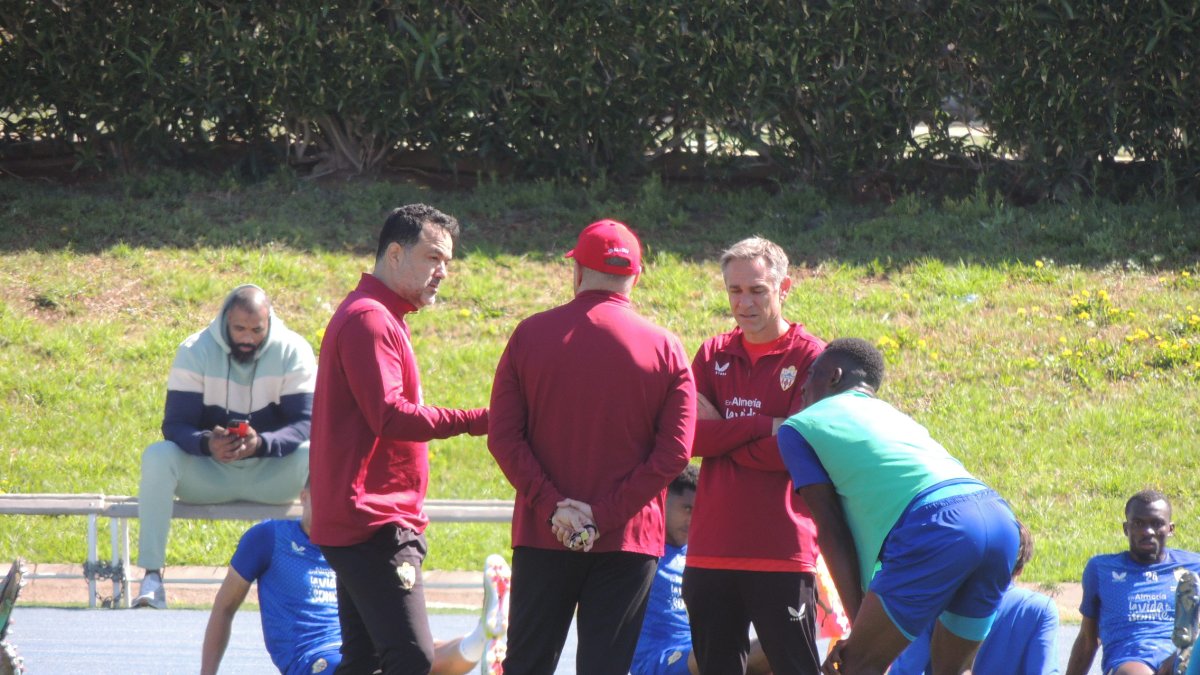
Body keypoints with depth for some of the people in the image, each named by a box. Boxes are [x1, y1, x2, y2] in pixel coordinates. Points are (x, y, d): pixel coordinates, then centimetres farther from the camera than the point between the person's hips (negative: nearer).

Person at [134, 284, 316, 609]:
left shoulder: (293, 352, -7)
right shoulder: (195, 351, -7)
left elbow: (306, 423, -14)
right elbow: (175, 425, -13)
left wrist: (261, 443, -35)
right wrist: (206, 443, -36)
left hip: (270, 477, 0)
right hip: (209, 477, 0)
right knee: (158, 457, -29)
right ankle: (151, 575, -31)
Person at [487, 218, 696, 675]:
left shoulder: (530, 335, 1)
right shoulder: (664, 348, -1)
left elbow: (504, 436, -5)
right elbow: (674, 452, -9)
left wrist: (550, 505, -9)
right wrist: (607, 514, -11)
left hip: (541, 535, 1)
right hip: (628, 541, -1)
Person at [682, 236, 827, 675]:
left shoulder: (810, 357, -2)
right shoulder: (713, 355, 12)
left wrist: (722, 435, -6)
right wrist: (764, 426, -11)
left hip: (782, 554, -5)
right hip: (711, 551, 5)